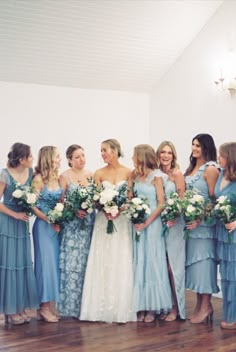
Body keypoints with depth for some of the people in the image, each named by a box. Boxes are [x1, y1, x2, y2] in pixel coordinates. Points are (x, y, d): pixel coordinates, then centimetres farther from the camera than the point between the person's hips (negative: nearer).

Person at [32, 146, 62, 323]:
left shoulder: (58, 178, 7)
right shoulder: (39, 179, -11)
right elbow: (32, 205, -12)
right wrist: (49, 221, -14)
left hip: (56, 226, 6)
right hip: (43, 225, -6)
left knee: (55, 262, 9)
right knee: (46, 262, -2)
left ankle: (52, 305, 18)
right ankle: (44, 307, 8)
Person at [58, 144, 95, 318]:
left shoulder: (91, 175, 10)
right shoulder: (65, 176, -1)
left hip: (90, 224, 4)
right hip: (72, 225, -4)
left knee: (88, 263, 4)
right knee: (74, 263, -4)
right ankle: (74, 305, 5)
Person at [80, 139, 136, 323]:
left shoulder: (128, 172, 2)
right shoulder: (99, 173, 6)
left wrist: (119, 210, -16)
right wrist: (106, 211, -16)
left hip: (122, 220, -1)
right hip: (103, 220, 1)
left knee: (121, 264, -1)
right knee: (102, 263, 0)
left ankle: (121, 309, 6)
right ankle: (104, 308, 6)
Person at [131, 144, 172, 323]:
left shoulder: (156, 176, -6)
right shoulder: (136, 176, 11)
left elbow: (161, 203, -10)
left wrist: (147, 222, -16)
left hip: (152, 223, -6)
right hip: (137, 223, 6)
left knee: (152, 262, 0)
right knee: (138, 263, 6)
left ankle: (152, 307, 9)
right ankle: (141, 305, 13)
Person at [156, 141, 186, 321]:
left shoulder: (177, 174, -5)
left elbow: (182, 200, -7)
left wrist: (172, 219, -18)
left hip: (173, 223, -5)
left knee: (173, 265, -1)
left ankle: (176, 307, 8)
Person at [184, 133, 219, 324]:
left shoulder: (211, 169, -10)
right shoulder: (191, 168, 14)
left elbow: (214, 199, -14)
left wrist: (200, 220, -20)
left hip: (204, 223, -8)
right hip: (190, 222, 8)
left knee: (203, 261, -3)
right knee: (194, 261, 11)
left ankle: (206, 305, 7)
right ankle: (199, 303, 21)